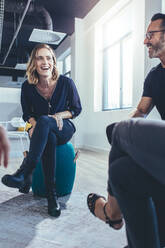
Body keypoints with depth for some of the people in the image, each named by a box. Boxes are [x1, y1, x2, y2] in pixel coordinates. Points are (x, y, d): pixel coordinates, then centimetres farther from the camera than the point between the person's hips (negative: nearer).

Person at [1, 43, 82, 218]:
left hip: (64, 129, -1)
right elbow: (27, 113, 9)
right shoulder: (28, 86, -3)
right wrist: (33, 123, -14)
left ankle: (24, 174, -38)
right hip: (43, 131, 2)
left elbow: (77, 109, 2)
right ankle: (51, 194, -33)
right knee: (49, 137, -37)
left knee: (45, 121, -36)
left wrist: (59, 115, -16)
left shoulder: (66, 83, -7)